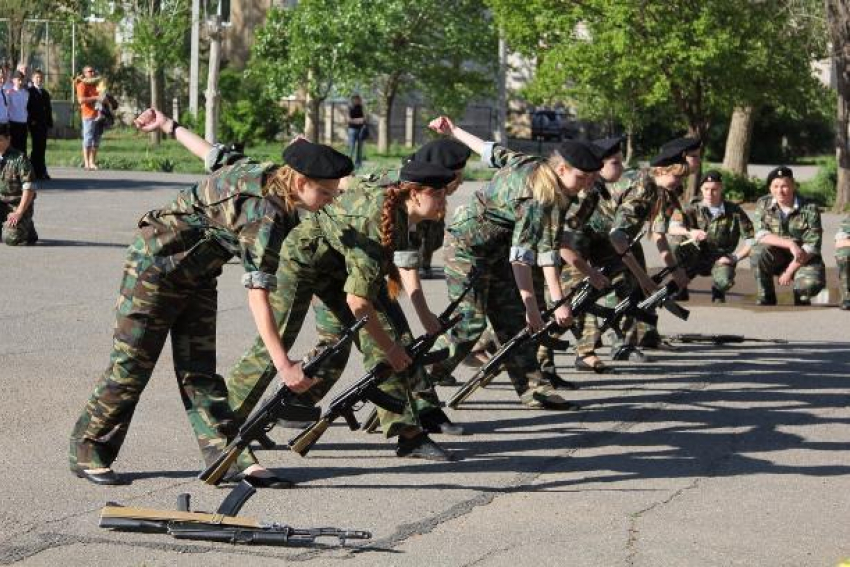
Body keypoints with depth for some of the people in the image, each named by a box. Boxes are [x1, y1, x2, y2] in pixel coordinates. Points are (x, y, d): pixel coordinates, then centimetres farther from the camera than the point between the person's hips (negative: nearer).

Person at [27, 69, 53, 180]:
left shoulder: (45, 93, 17)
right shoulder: (29, 91, -2)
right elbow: (27, 107, -8)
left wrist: (50, 122, 11)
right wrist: (31, 120, -14)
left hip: (44, 124, 6)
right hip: (34, 124, -6)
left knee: (42, 147, 6)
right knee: (37, 146, -7)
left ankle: (41, 172, 9)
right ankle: (38, 171, -6)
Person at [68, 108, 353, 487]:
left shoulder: (262, 173, -6)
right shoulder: (267, 213, -31)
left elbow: (217, 156, 10)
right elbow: (257, 293, -36)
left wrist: (170, 126, 26)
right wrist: (283, 364, -39)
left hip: (196, 276, 9)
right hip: (156, 267, -9)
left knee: (199, 370, 3)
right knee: (131, 366, -2)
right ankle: (86, 453, 11)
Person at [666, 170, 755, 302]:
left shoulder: (734, 212, -4)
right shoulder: (694, 209, -3)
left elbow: (751, 239, -5)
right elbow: (672, 227, -19)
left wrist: (735, 257, -17)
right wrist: (690, 232, -39)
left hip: (720, 260, -1)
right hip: (697, 258, 1)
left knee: (724, 282, -34)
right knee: (674, 246, -29)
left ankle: (717, 291, 8)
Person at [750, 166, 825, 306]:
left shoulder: (810, 209, -14)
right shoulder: (763, 204, -6)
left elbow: (811, 246, -16)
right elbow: (761, 235, -16)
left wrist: (790, 271, -20)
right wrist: (790, 244, -28)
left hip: (804, 259, -2)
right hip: (776, 257, 2)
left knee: (811, 283, -32)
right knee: (758, 252, -30)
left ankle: (801, 297, 9)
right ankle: (766, 298, -8)